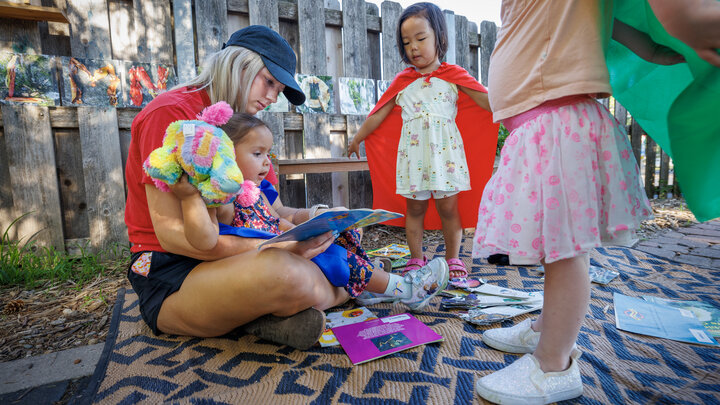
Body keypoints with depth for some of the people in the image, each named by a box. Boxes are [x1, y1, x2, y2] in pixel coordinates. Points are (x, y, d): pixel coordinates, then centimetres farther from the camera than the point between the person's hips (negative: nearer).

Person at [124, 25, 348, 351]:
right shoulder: (171, 113, -12)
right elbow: (172, 233, -20)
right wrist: (277, 247, -29)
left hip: (226, 258, 8)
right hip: (168, 271, -8)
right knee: (283, 272, -36)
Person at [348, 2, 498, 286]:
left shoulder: (453, 76, 6)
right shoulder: (402, 81, 12)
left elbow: (488, 101, 0)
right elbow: (378, 115, 19)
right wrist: (357, 139, 25)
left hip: (444, 151, -2)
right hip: (412, 154, 2)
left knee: (448, 206, 1)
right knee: (414, 208, 6)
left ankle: (453, 259, 17)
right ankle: (416, 260, 18)